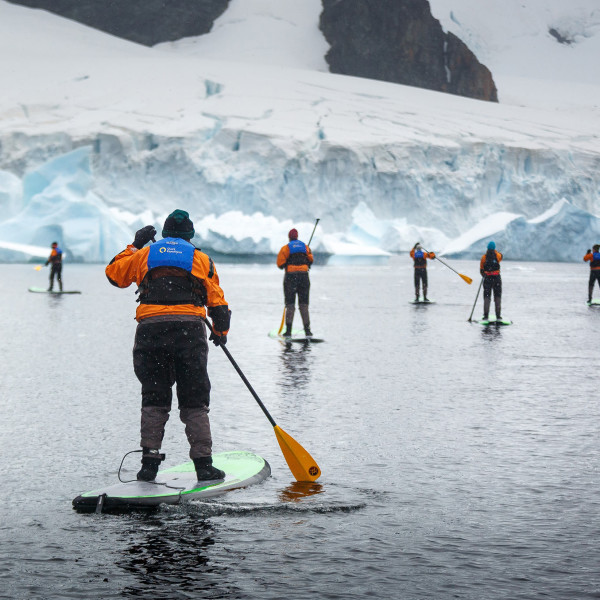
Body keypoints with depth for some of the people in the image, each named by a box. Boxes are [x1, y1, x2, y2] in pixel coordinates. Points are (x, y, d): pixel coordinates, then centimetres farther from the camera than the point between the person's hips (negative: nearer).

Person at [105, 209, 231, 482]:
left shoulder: (144, 254, 16)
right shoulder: (201, 259, 15)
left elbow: (114, 273, 28)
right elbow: (217, 302, 11)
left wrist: (135, 245, 37)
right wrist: (221, 332, 27)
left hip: (150, 327, 1)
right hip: (189, 329, -1)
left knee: (154, 399, 9)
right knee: (194, 401, 4)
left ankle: (150, 461, 2)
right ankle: (203, 464, -1)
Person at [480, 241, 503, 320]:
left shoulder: (484, 257, -3)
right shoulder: (497, 256, -3)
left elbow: (481, 270, 3)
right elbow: (500, 255, 24)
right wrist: (495, 251, 37)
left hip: (487, 278, 0)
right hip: (497, 278, 0)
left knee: (487, 297, 4)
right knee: (498, 297, 7)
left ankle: (486, 316, -1)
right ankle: (498, 316, 4)